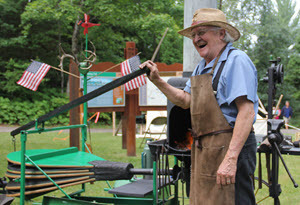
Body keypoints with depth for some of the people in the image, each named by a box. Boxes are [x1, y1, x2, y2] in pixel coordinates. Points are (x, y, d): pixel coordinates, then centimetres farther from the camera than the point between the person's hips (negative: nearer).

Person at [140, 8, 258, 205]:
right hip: (203, 150, 9)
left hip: (229, 147, -9)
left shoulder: (237, 60, -11)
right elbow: (185, 100, 26)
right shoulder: (203, 66, 18)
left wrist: (230, 159, -27)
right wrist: (157, 80, 14)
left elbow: (247, 112, -20)